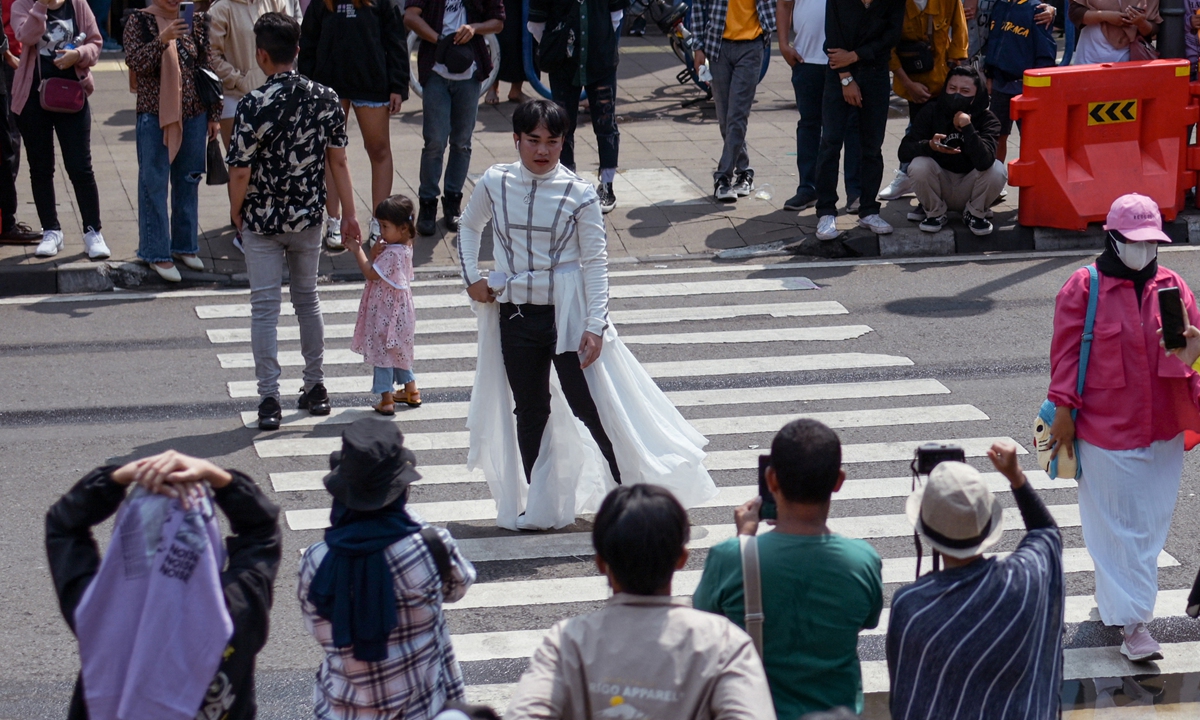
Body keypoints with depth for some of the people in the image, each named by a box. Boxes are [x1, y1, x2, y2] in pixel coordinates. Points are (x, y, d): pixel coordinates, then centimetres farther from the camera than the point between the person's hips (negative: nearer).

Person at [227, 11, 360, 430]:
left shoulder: (254, 105, -19)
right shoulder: (325, 99, -6)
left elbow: (240, 172, -16)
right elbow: (338, 161, -1)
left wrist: (236, 212, 2)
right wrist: (348, 213, 7)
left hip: (262, 222, -4)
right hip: (308, 219, 4)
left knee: (264, 307, 2)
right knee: (307, 299, 19)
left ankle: (269, 399, 0)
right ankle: (315, 389, 26)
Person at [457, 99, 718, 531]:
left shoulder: (579, 194, -9)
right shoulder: (494, 184, 0)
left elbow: (596, 263, -7)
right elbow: (469, 227, 20)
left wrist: (595, 326, -13)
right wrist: (472, 277, 9)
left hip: (567, 313, -3)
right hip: (514, 313, 3)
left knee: (590, 407, -4)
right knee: (529, 411, 11)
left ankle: (635, 491, 9)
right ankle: (538, 506, 21)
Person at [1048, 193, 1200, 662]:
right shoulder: (1083, 288, -6)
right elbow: (1066, 352, -6)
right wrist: (1064, 408, -9)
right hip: (1105, 428, -5)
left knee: (1150, 525, 10)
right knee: (1118, 526, -1)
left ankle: (1115, 603, 25)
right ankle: (1131, 621, 2)